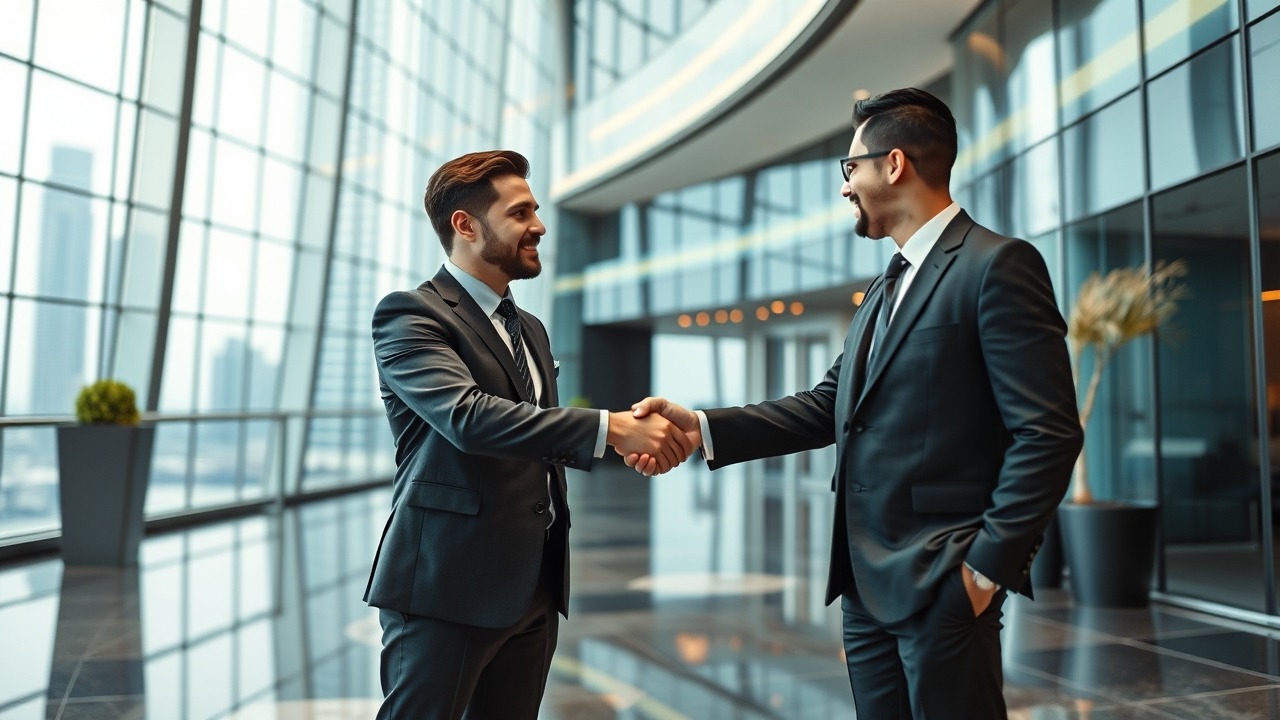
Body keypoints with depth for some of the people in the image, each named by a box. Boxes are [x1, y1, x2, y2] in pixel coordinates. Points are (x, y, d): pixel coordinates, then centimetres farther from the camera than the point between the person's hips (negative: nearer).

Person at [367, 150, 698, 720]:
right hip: (448, 587, -7)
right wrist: (609, 427, -29)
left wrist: (632, 433, -2)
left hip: (536, 588, 8)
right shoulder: (410, 314, -8)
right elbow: (468, 416, -24)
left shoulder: (530, 329, 18)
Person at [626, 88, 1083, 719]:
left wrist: (988, 566, -17)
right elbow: (828, 407, 12)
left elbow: (1048, 433, -15)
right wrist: (699, 428, 2)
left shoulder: (996, 265, -11)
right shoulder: (886, 287, 17)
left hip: (942, 584, -8)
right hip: (865, 582, 8)